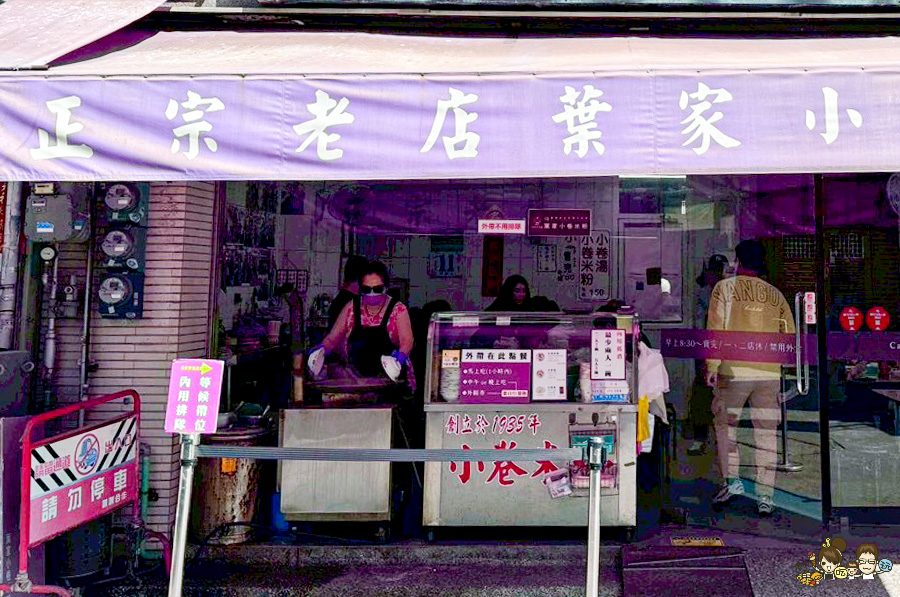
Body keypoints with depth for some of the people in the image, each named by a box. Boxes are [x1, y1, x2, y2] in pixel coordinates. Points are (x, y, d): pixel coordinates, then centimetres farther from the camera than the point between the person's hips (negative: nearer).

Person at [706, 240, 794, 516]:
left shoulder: (725, 287, 1)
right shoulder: (775, 294, 10)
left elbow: (716, 329, -6)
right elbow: (789, 333, 10)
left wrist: (712, 366, -4)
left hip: (734, 369, -3)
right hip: (770, 372, 3)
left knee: (725, 423, 14)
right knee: (766, 432, 6)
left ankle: (731, 479, 7)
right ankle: (765, 496, 7)